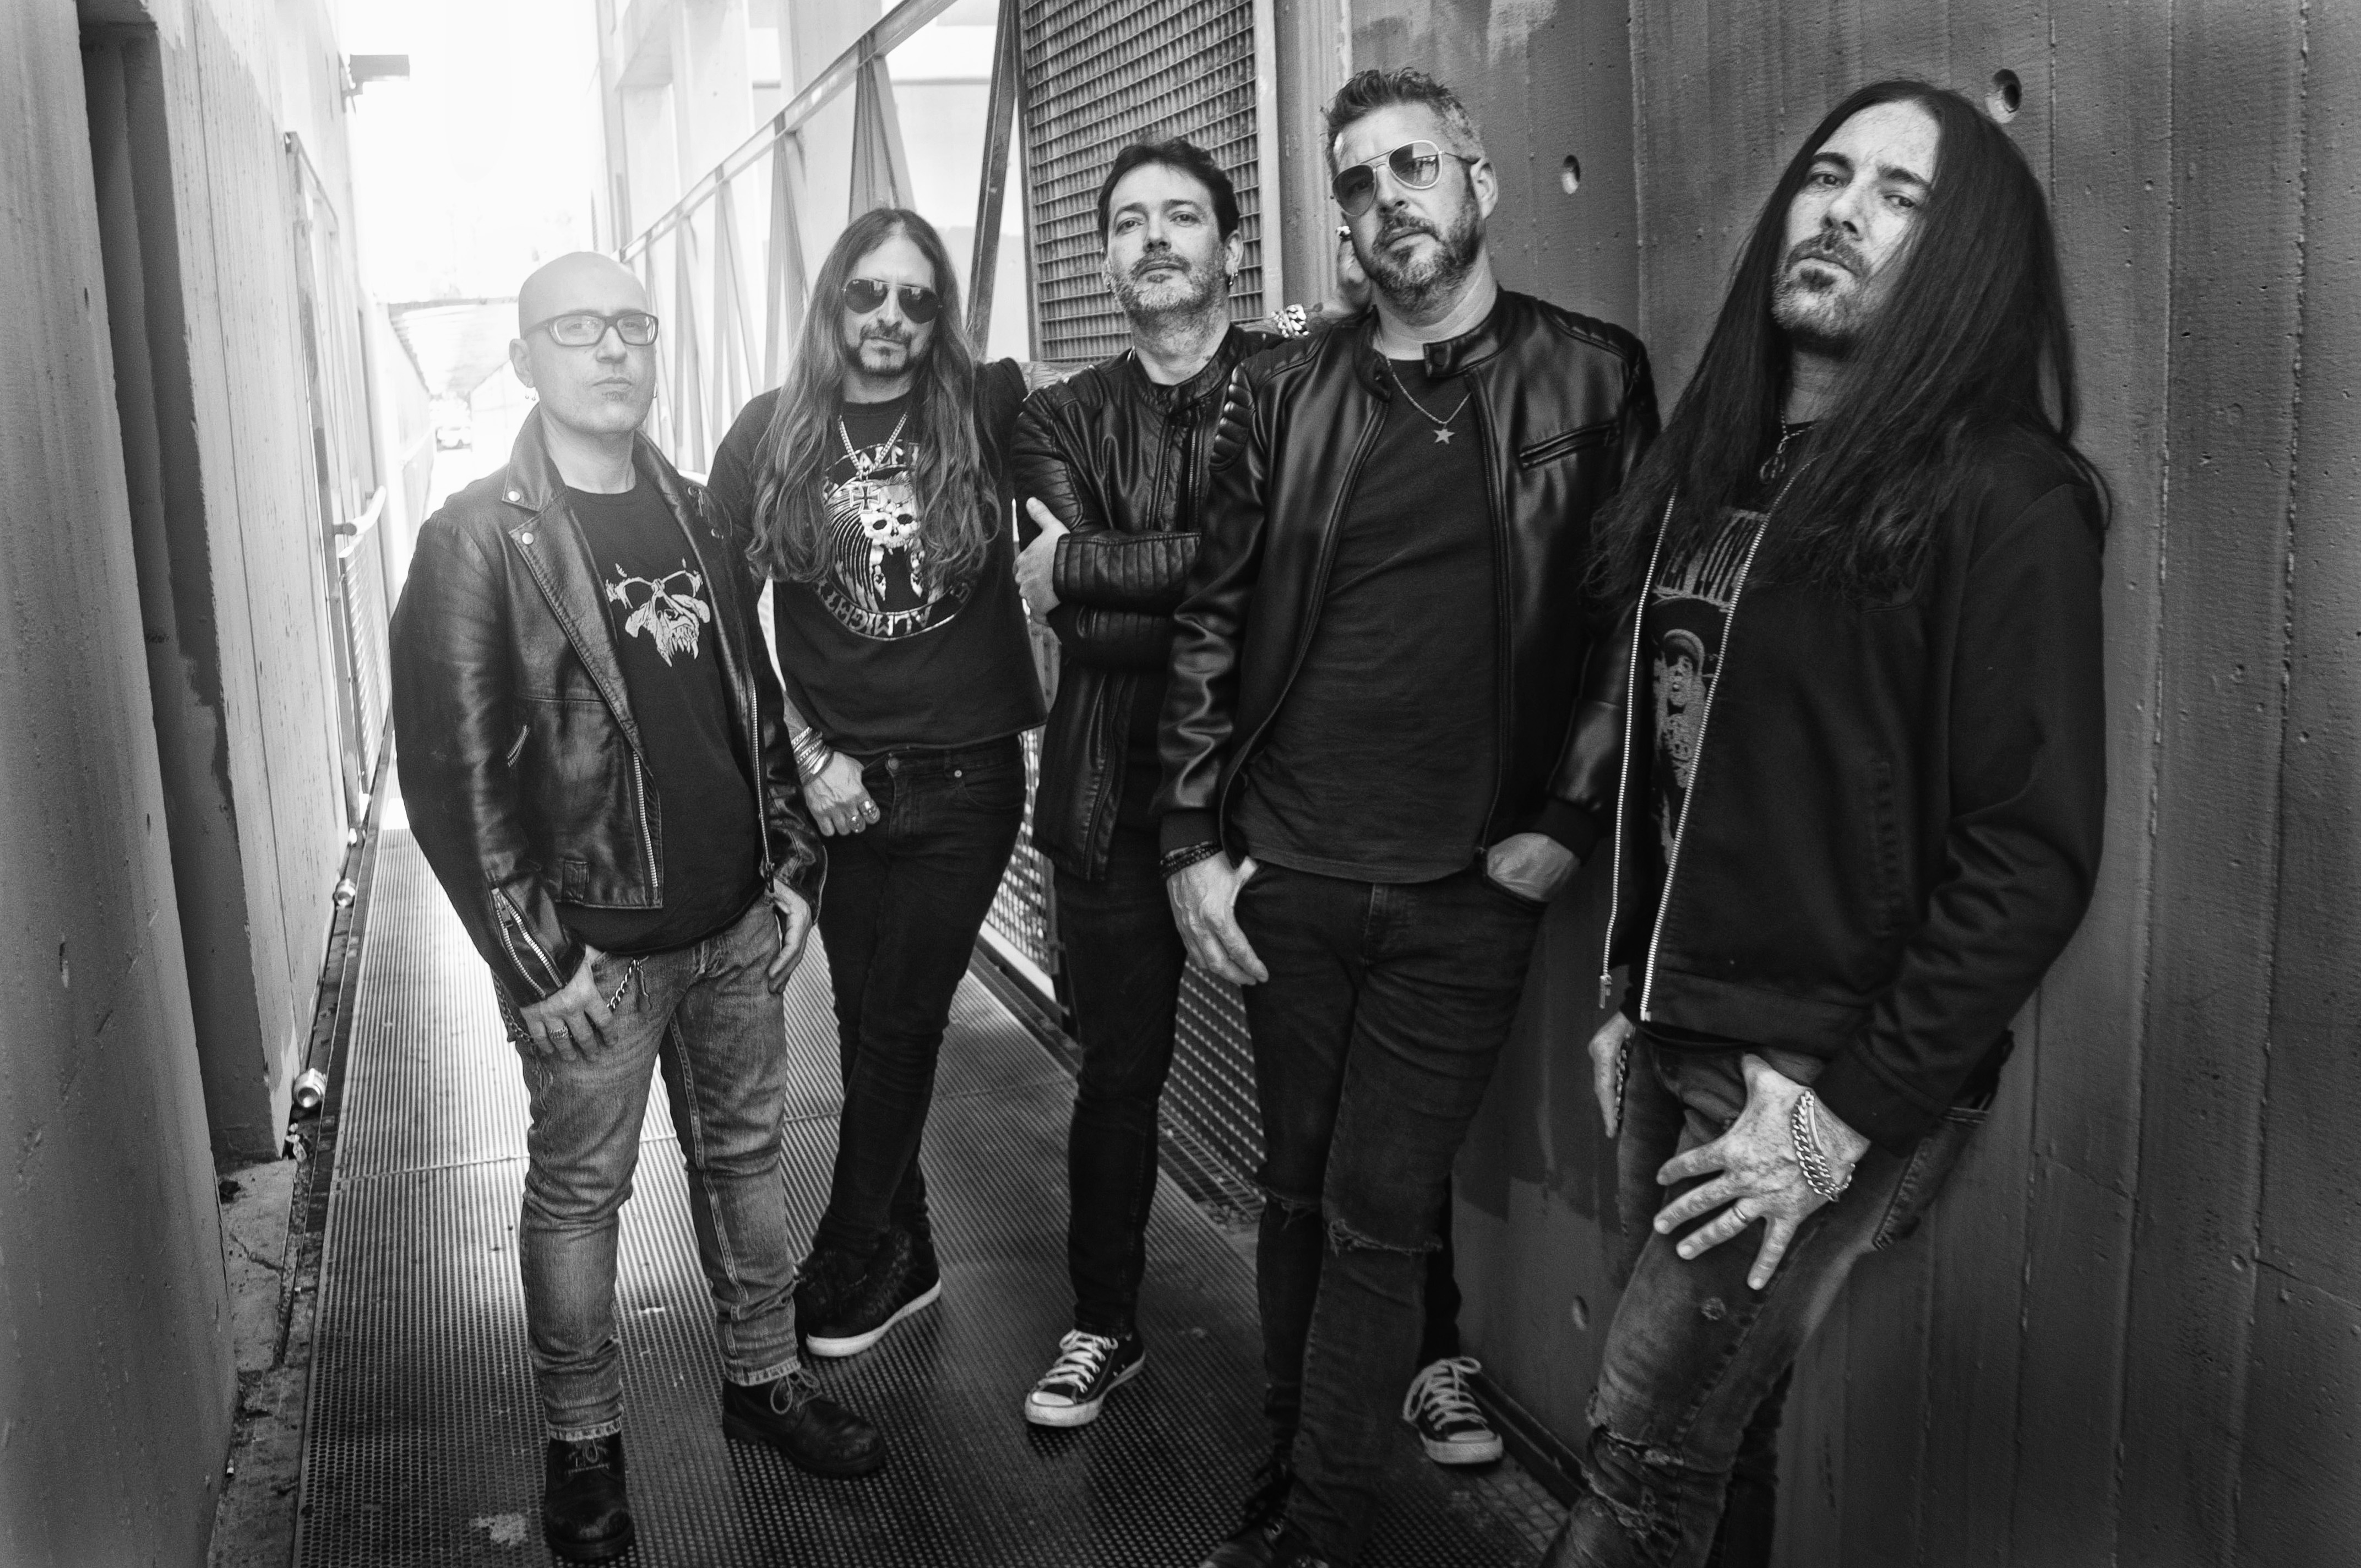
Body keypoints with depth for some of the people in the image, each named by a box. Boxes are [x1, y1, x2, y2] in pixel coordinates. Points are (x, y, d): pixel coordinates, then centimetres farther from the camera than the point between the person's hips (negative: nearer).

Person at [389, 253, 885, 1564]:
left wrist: (793, 870, 8)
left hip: (739, 927, 5)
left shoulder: (701, 519, 8)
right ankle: (582, 1443, 25)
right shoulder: (478, 541, -10)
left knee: (744, 1156, 16)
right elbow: (452, 770, -13)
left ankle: (764, 1377, 34)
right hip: (595, 951, -5)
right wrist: (536, 960, -15)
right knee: (578, 1192, 8)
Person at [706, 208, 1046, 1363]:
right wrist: (809, 753, -3)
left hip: (966, 778, -1)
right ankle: (903, 1256, 29)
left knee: (898, 1022, 5)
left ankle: (850, 1268, 22)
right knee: (869, 1022, 10)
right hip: (838, 779, 1)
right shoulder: (772, 434, -1)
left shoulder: (988, 412, -4)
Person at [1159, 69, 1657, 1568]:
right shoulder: (1287, 389, 4)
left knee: (1376, 1216, 2)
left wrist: (1570, 824, -6)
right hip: (1288, 878, 2)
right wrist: (1193, 841, 2)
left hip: (1470, 891, -2)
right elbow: (1212, 619, 6)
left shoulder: (1592, 377, -1)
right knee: (1300, 1192, 14)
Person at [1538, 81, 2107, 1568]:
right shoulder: (1714, 467, 10)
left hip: (1838, 1074, -6)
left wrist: (1857, 1108, -17)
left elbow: (2034, 853, -16)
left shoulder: (2003, 500, -12)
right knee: (1716, 1427, 15)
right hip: (1679, 1046, 6)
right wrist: (1635, 1000, 11)